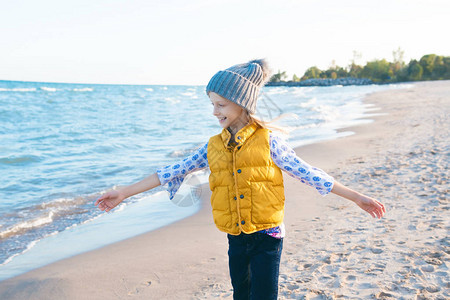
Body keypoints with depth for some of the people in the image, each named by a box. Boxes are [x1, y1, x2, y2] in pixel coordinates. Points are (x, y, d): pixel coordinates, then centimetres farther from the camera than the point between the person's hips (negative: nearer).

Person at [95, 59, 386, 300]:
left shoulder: (269, 141, -8)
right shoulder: (214, 147, 3)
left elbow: (307, 173, -5)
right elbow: (174, 172, 4)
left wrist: (357, 197, -5)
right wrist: (125, 192, 3)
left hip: (267, 236, -4)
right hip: (236, 239, 4)